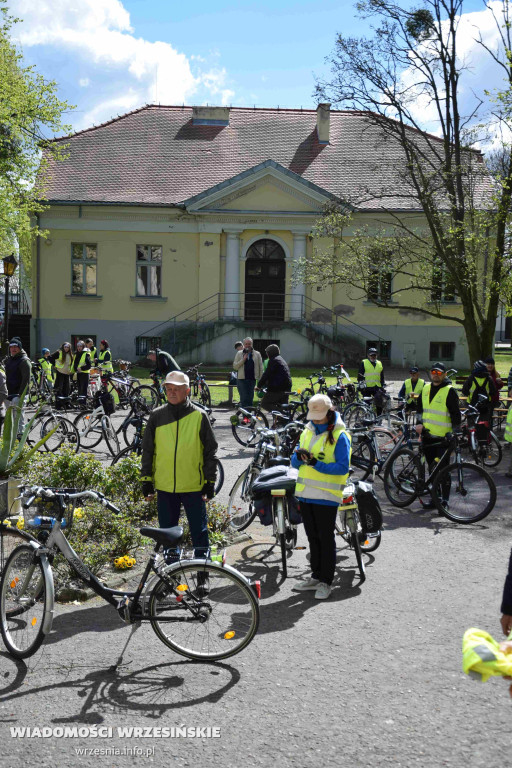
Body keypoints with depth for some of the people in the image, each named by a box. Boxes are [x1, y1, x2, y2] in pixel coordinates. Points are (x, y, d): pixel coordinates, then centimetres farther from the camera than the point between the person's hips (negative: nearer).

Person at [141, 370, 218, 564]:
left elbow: (210, 451, 2)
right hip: (165, 486, 2)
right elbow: (147, 450, 9)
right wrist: (146, 480, 6)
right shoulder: (157, 416, 3)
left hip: (194, 486, -2)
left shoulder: (199, 416, -2)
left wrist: (210, 482, 0)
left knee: (199, 530, 6)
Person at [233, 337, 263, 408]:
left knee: (250, 398, 5)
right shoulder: (239, 354, 8)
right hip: (242, 379, -1)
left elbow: (261, 367, 7)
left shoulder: (257, 354, 9)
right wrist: (243, 359, -9)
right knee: (244, 398, -6)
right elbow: (235, 366, 3)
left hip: (252, 379, 1)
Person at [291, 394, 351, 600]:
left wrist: (316, 464, -24)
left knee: (326, 538, 0)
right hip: (306, 494, 7)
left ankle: (326, 582, 9)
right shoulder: (307, 432, 12)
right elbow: (294, 463, 12)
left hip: (326, 496, -6)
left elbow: (343, 467, -16)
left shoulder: (340, 436, -8)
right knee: (313, 537, 14)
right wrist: (299, 456, -12)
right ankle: (316, 577, 26)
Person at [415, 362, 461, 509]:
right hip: (427, 435, 7)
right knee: (432, 468, 13)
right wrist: (419, 423, 8)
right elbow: (420, 407, 22)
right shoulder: (426, 388, 11)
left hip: (443, 438, -6)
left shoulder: (450, 391, -8)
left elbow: (456, 414, -9)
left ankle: (444, 500, 1)